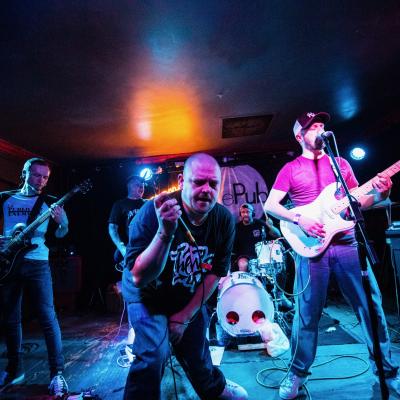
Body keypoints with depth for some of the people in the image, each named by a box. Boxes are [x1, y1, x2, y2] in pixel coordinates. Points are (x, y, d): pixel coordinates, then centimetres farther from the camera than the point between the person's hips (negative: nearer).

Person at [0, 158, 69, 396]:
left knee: (47, 316, -5)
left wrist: (62, 222, -21)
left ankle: (57, 373, 3)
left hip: (37, 264, -3)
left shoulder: (49, 203, 5)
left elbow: (60, 235, 1)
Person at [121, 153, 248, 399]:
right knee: (154, 355, -21)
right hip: (148, 296, -3)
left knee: (197, 355, 19)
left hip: (191, 298, 4)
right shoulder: (153, 212, -31)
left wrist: (185, 315, -9)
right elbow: (139, 278, -34)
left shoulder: (224, 219, -18)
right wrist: (165, 233, -49)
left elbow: (215, 273, -9)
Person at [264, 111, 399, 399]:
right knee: (308, 313, 3)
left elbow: (356, 201, 16)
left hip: (347, 242, 4)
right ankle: (298, 373, 21)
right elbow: (270, 204, -1)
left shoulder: (341, 163, 17)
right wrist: (299, 219, -14)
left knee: (371, 306, 8)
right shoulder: (291, 169, 6)